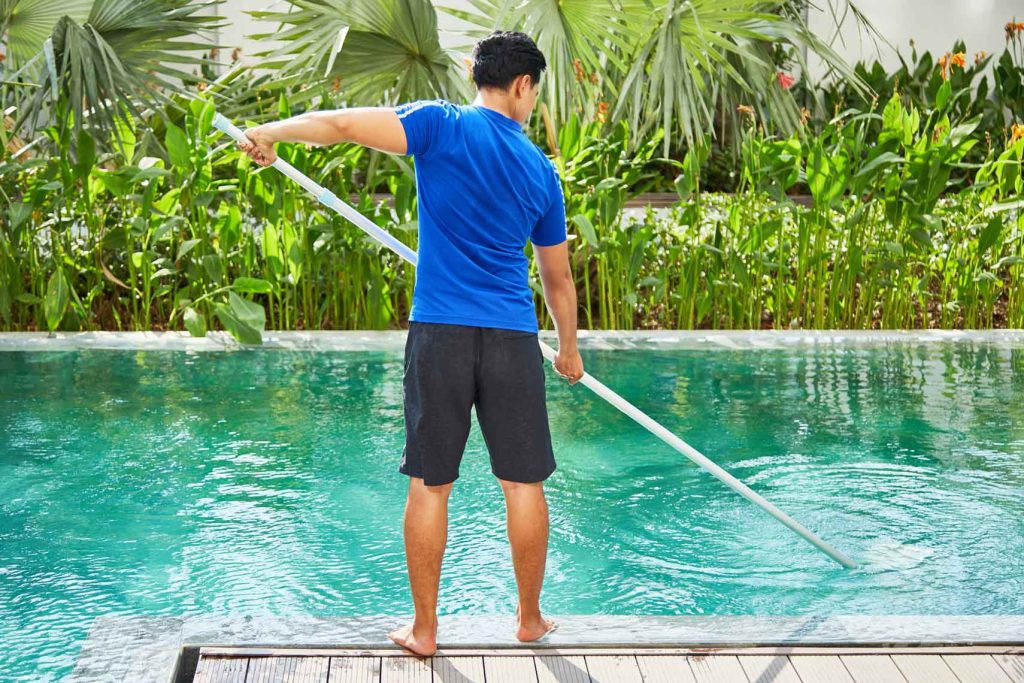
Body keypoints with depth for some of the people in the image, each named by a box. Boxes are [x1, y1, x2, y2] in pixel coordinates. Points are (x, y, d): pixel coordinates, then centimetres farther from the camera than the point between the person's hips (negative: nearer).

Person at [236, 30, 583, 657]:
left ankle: (424, 628, 14)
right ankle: (530, 619, 23)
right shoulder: (541, 171, 10)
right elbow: (559, 278, 19)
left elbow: (343, 123, -17)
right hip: (513, 337, 2)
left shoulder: (442, 125, 0)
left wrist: (272, 132, -7)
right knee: (524, 483, 11)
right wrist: (570, 351, 31)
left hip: (440, 332, -2)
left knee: (430, 485, 6)